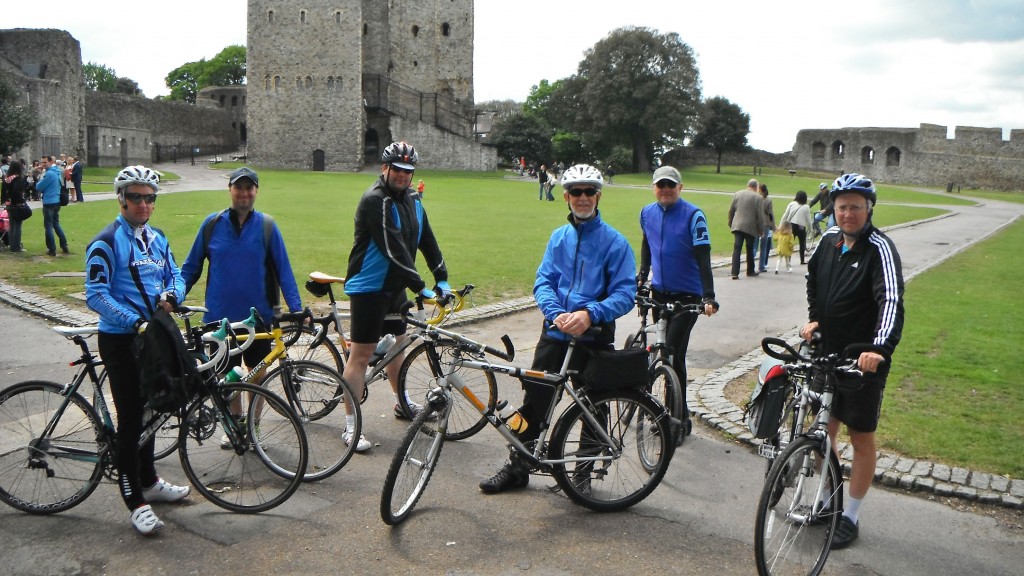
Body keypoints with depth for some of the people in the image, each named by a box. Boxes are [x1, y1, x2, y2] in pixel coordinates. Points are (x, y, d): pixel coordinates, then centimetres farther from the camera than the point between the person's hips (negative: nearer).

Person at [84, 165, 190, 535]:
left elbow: (175, 275, 13)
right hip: (120, 340, -7)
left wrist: (172, 295, -10)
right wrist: (135, 322, -26)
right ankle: (135, 502, 6)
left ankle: (149, 482, 34)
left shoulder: (157, 239, 10)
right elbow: (96, 295, -17)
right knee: (130, 418, -3)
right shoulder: (106, 242, -12)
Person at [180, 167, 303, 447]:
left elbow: (283, 270, -3)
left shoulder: (267, 226, -3)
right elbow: (191, 267, 8)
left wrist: (296, 308, -10)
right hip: (220, 317, 1)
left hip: (258, 316, -1)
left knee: (257, 373, 11)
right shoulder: (212, 224, 0)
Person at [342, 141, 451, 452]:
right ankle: (351, 426, 2)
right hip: (369, 288, -8)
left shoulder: (412, 201, 8)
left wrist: (442, 278, -1)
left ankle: (402, 403, 41)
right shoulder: (375, 200, -19)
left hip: (395, 287, 8)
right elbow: (393, 249, -25)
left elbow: (427, 240, 9)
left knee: (396, 345, 22)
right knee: (361, 355, -5)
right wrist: (420, 286, -26)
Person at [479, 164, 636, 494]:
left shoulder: (614, 241, -5)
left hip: (594, 334, -3)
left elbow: (625, 294, -10)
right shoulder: (558, 237, 10)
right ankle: (518, 468, 21)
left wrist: (590, 314, -26)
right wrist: (557, 314, -17)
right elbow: (543, 281, 3)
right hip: (555, 330, 4)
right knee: (534, 398, 7)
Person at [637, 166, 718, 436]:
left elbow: (703, 258, -17)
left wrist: (709, 297, -25)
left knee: (674, 355, -10)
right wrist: (642, 276, 16)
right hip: (659, 292, 6)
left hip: (687, 296, -6)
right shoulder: (647, 213, 3)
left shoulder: (693, 216, -13)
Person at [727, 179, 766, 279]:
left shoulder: (737, 194, 6)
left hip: (737, 226, 2)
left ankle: (735, 273, -11)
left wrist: (730, 223, 21)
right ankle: (750, 271, 24)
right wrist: (761, 229, 2)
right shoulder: (758, 197, -5)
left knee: (737, 249, -1)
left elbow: (731, 210, 10)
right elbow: (760, 215, -6)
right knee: (750, 249, 12)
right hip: (751, 227, -2)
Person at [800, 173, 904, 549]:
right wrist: (814, 318, 11)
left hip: (864, 360, -6)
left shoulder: (880, 249, -16)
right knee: (823, 429, 15)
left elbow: (892, 301, -28)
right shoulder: (830, 240, 4)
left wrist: (879, 348, -43)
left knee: (861, 438, 7)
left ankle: (851, 517, 19)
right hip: (826, 353, 6)